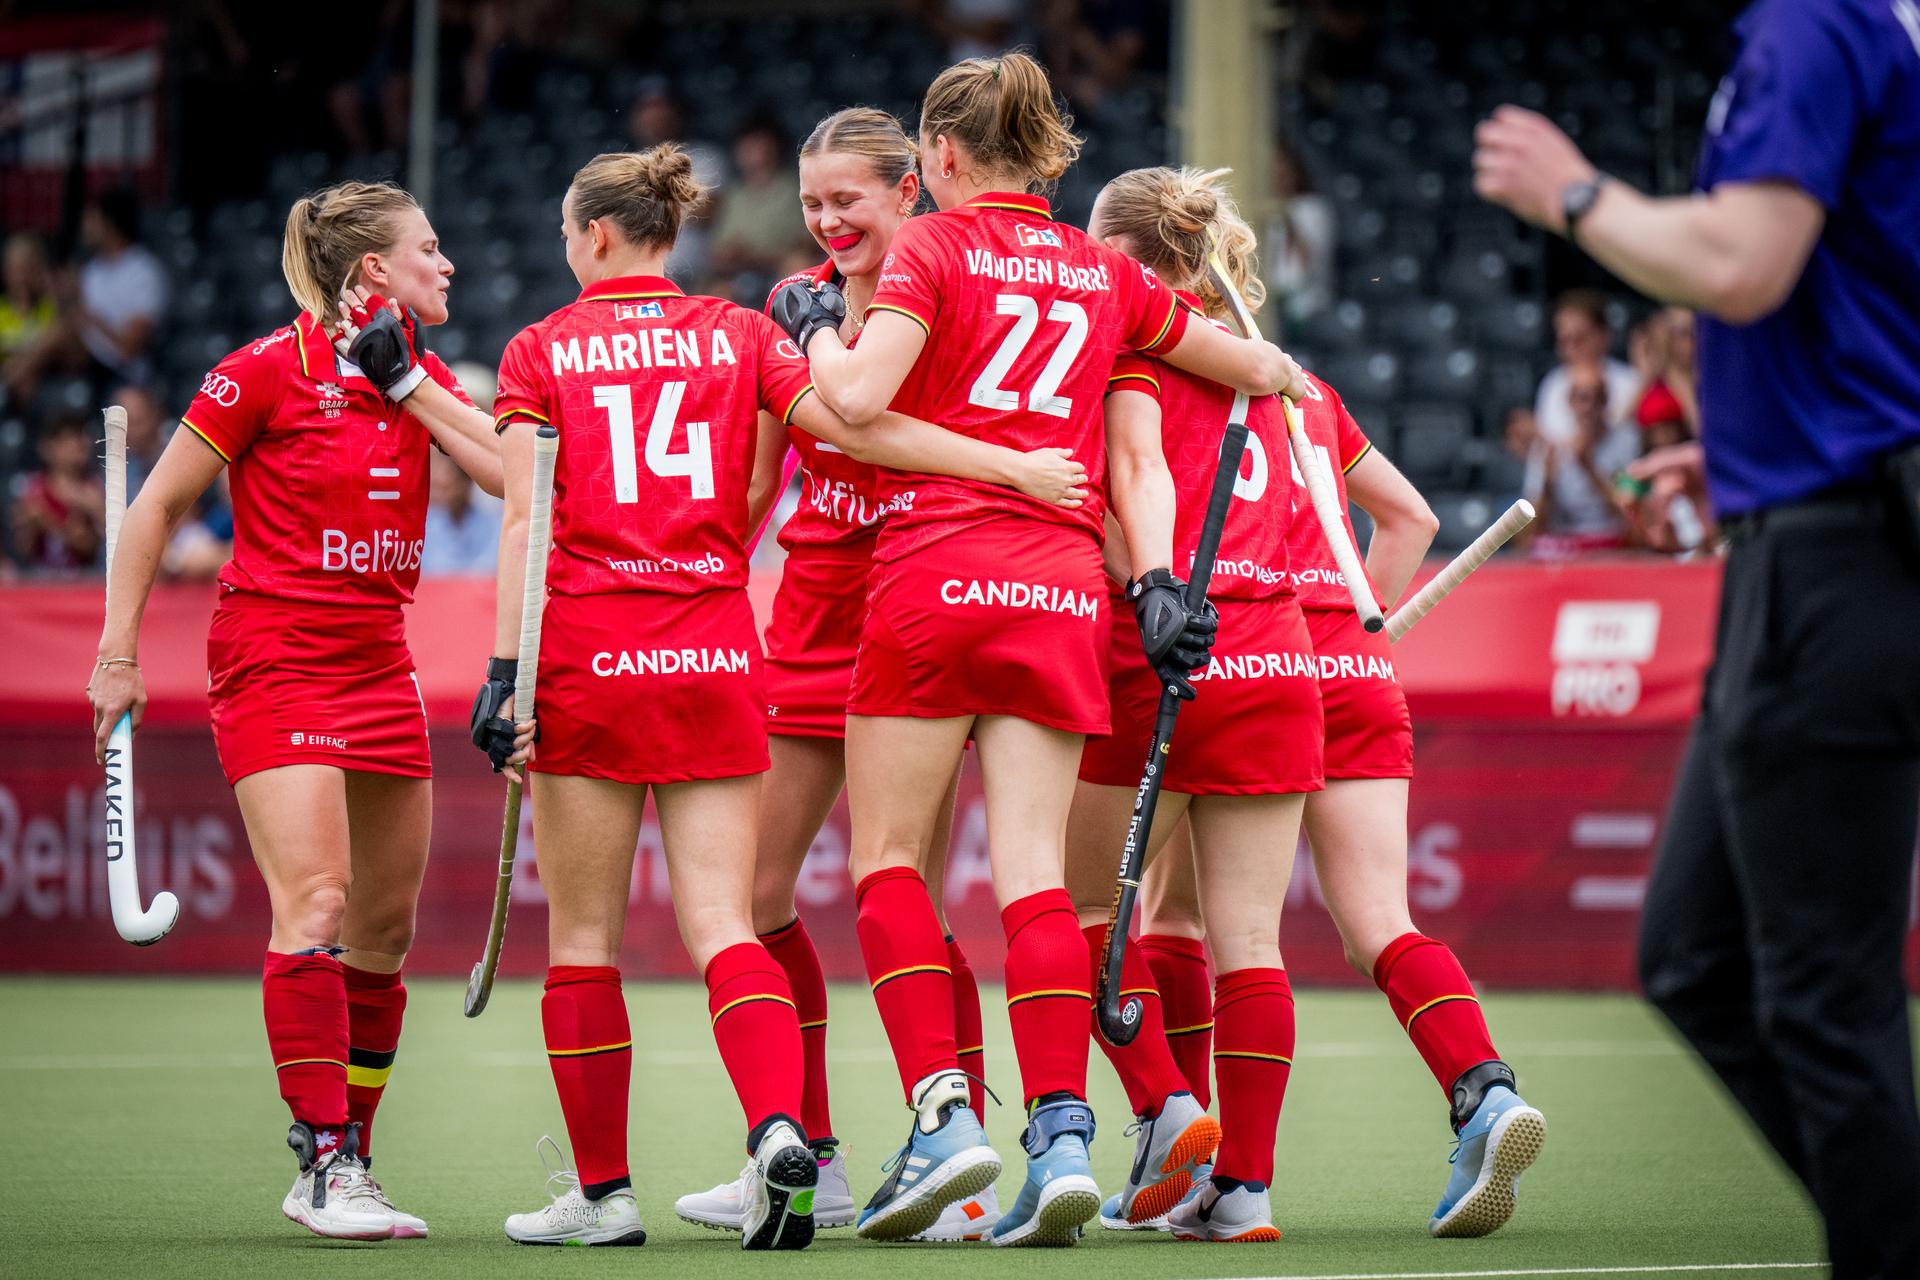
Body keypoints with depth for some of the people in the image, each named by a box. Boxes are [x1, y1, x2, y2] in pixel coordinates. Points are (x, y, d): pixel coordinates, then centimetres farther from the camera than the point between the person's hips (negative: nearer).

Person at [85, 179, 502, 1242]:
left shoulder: (419, 378, 10)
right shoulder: (270, 369, -9)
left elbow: (516, 471, -4)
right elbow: (156, 507, -3)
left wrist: (407, 383, -8)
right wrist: (117, 653, -5)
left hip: (379, 666, 7)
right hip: (275, 663, -7)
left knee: (386, 925, 7)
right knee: (315, 904, -17)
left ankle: (340, 1161, 16)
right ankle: (325, 1165, -15)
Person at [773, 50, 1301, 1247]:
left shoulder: (934, 246, 1)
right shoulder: (1103, 272, 15)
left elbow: (859, 397, -10)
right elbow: (1258, 367, 22)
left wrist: (815, 329, 7)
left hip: (936, 571, -4)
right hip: (1064, 588, 4)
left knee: (888, 856, 3)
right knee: (1033, 871, 0)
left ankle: (944, 1113, -10)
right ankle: (1062, 1136, -12)